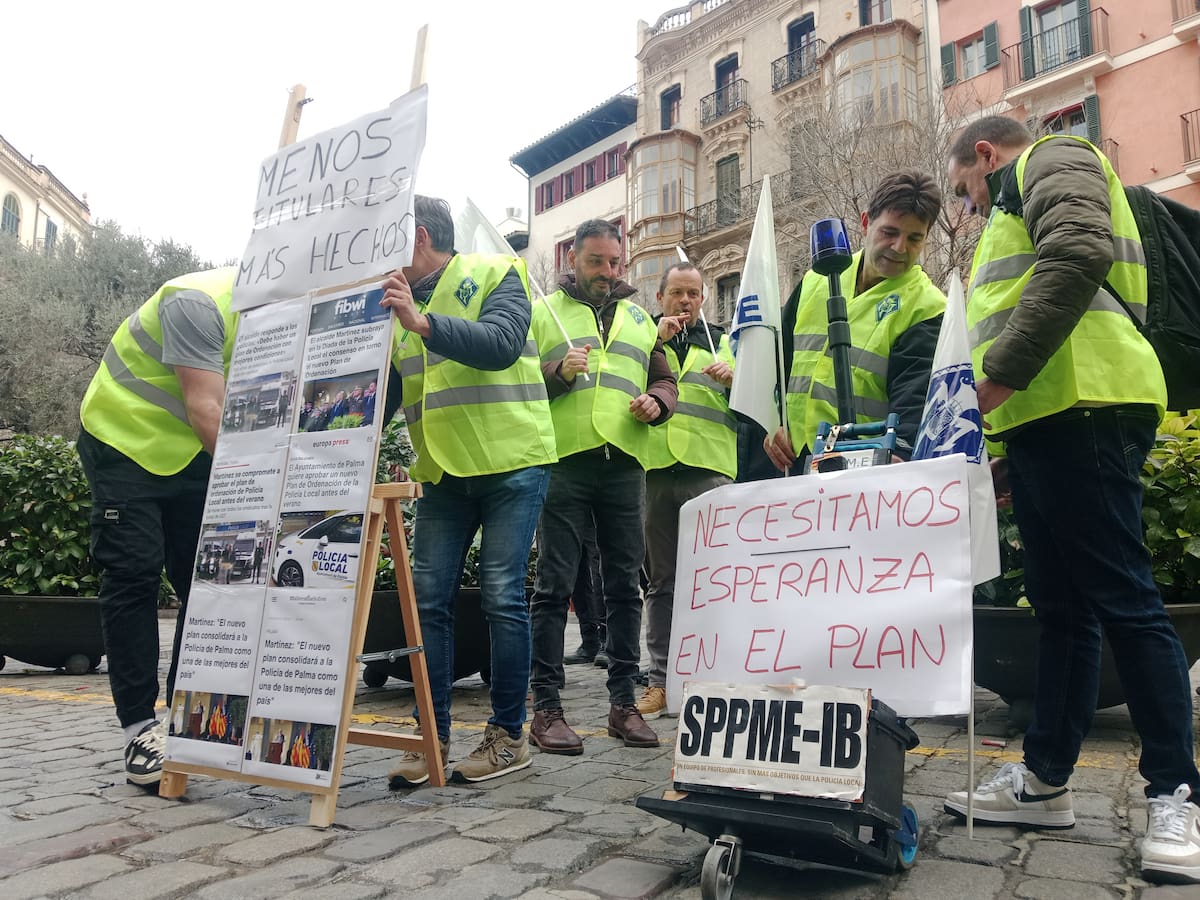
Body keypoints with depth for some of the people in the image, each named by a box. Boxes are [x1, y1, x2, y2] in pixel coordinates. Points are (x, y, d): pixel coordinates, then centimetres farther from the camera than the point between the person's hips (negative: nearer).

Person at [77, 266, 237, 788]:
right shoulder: (198, 301, -27)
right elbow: (205, 408, -35)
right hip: (125, 442, -7)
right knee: (132, 580, -8)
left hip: (191, 453, 7)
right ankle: (140, 729, -3)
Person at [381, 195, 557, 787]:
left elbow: (501, 344, -20)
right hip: (442, 473, 6)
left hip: (511, 464, -5)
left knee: (502, 595, -4)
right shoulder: (398, 304, 17)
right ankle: (433, 736, 11)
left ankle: (509, 735, 9)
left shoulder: (495, 274, 0)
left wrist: (423, 321, -30)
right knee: (428, 599, 1)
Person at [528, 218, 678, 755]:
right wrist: (557, 372, -14)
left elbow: (664, 379, 24)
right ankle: (546, 707, 5)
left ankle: (623, 703, 16)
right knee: (555, 584, -3)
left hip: (625, 463, 4)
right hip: (562, 462, -4)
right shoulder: (543, 312, 10)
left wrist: (656, 403, 2)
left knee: (625, 584, 6)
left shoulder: (639, 318, 22)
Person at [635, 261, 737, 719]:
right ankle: (661, 677, 14)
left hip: (710, 468, 0)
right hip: (655, 468, 1)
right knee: (661, 579, 7)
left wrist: (734, 380, -6)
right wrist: (657, 341, -5)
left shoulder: (722, 342, 18)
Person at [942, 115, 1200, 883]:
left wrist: (997, 377, -19)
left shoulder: (1050, 161, 6)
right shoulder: (1016, 214, 33)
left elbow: (1077, 256, -17)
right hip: (1042, 420, 10)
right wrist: (1008, 456, 21)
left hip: (1082, 410, -10)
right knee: (1062, 608, 10)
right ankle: (1045, 781, 17)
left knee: (1123, 601, -8)